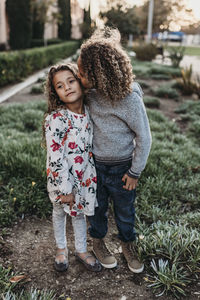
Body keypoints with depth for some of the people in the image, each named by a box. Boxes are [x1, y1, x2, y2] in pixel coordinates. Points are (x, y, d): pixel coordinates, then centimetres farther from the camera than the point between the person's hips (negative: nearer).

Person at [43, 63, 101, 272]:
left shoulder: (88, 111, -7)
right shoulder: (55, 120, -25)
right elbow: (55, 158, -23)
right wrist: (65, 189, -18)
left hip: (84, 176, 4)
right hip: (62, 178, -4)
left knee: (79, 213, 23)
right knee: (60, 213, 21)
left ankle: (81, 250, 45)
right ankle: (61, 248, 47)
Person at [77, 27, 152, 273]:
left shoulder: (130, 99, -24)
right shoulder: (91, 93, -10)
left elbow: (144, 137, -14)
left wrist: (135, 172, -9)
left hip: (121, 167, -3)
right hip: (94, 163, 3)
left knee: (125, 209, 18)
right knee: (97, 206, 21)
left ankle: (128, 244, 46)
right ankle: (98, 242, 48)